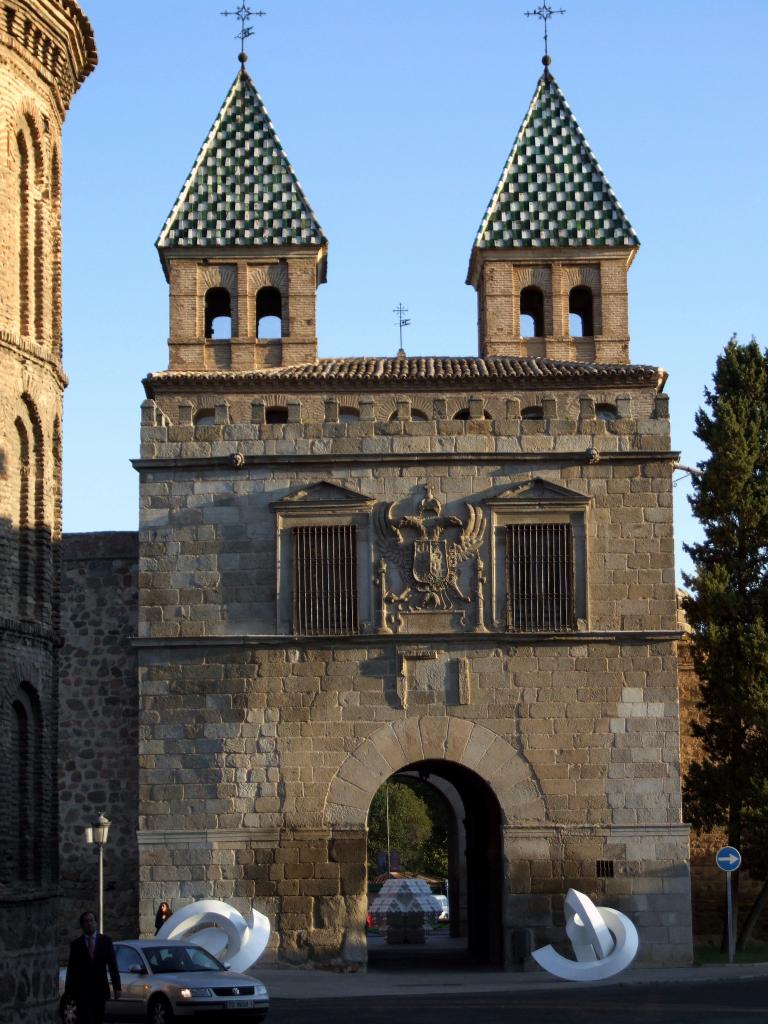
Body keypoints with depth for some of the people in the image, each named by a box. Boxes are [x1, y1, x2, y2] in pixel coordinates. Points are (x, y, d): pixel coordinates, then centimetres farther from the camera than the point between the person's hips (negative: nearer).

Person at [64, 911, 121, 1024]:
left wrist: (117, 987, -2)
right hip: (82, 990, -2)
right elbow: (71, 969, 5)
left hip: (100, 990, 2)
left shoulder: (106, 941, 7)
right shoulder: (76, 944, 4)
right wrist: (68, 992, 1)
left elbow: (113, 965, 5)